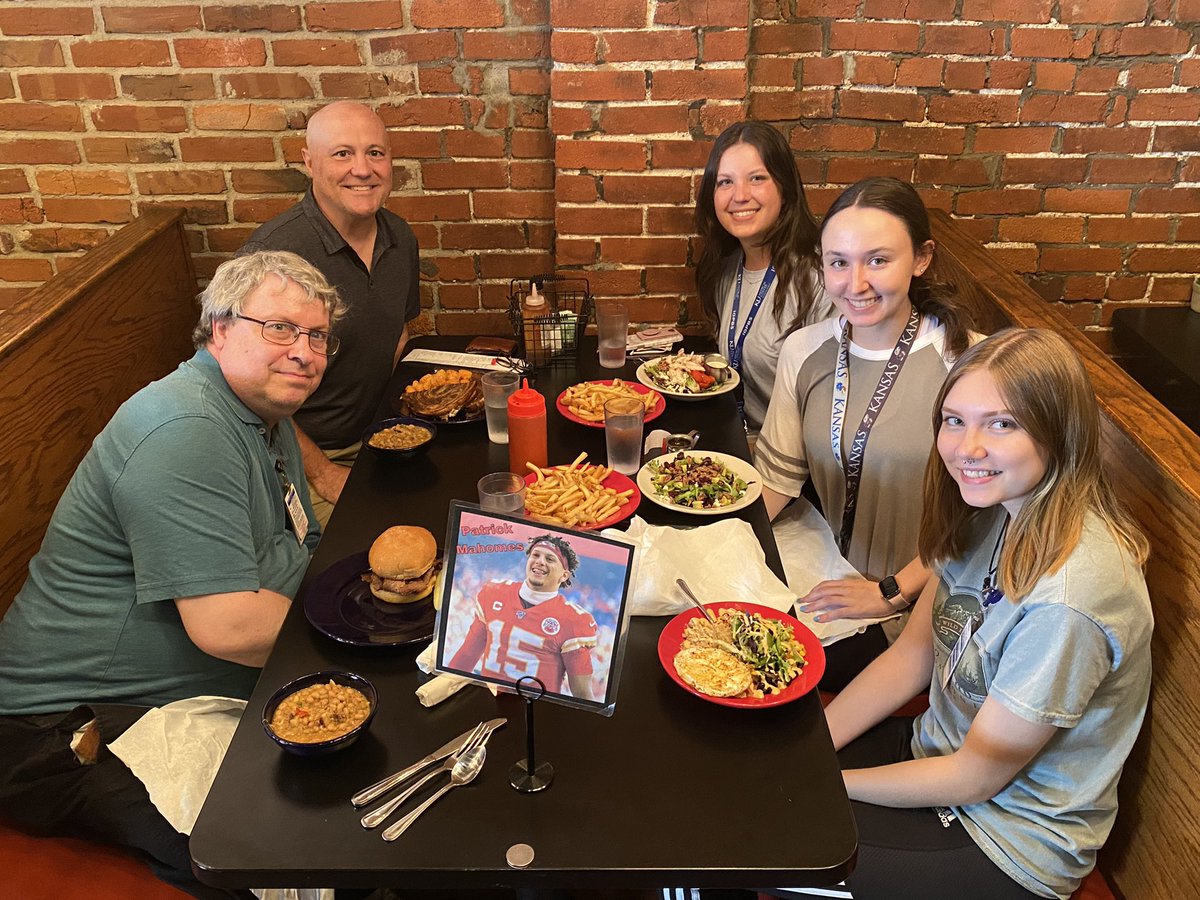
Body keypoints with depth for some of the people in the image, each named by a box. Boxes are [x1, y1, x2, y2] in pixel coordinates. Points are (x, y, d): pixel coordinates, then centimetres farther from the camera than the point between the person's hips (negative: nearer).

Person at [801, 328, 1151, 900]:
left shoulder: (1067, 597, -33)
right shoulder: (995, 512, -7)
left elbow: (975, 777, -22)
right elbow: (912, 655, -1)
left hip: (1011, 845, -6)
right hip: (940, 752, 7)